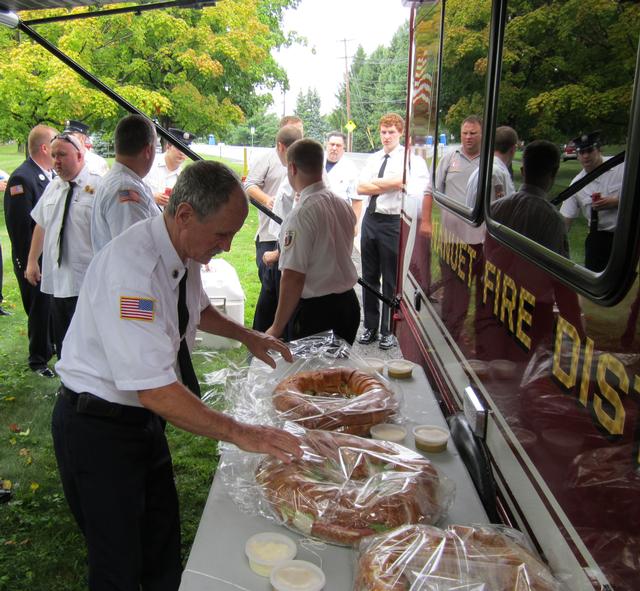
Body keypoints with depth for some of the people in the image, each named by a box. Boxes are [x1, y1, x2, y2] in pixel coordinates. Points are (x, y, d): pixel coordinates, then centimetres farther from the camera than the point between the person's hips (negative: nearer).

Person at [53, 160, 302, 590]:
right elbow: (154, 390, -35)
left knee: (163, 543, 21)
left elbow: (198, 307, 21)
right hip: (98, 428, -8)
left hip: (142, 417, 8)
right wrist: (240, 433, -31)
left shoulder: (184, 251, -2)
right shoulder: (132, 268, -32)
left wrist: (247, 335, 8)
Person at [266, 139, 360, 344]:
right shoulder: (344, 204, 3)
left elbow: (293, 277, -23)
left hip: (315, 311, -7)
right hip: (349, 304, 7)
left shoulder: (301, 215, -20)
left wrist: (277, 328, -15)